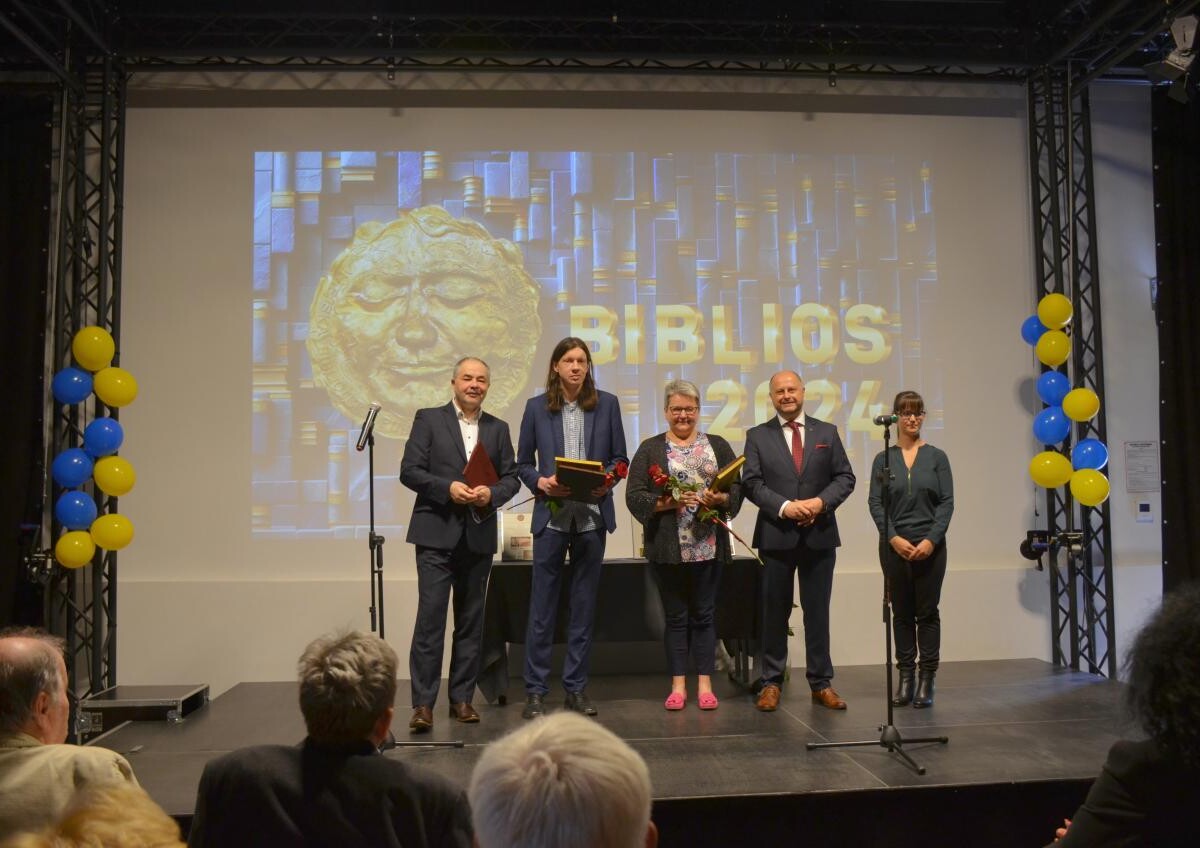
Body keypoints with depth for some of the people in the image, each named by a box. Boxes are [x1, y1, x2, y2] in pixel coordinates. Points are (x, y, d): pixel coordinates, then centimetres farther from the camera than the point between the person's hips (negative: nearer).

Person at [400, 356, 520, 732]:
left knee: (471, 620, 9)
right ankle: (423, 703, -1)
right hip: (437, 534, -3)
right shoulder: (428, 419, 3)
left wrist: (492, 493, -11)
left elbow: (512, 477, 9)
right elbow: (409, 471, -4)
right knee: (430, 616, -6)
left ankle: (462, 698, 19)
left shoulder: (498, 429, 13)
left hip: (478, 536, 4)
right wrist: (448, 487, -17)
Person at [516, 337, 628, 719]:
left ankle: (576, 687, 19)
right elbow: (523, 462, 9)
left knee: (584, 605, 8)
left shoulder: (607, 404, 6)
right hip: (551, 515, -1)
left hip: (592, 515, 1)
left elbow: (620, 458, 9)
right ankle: (535, 690, 11)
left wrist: (608, 480, -10)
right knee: (542, 606, 1)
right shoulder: (537, 407, 5)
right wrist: (540, 482, -10)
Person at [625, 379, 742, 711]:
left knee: (704, 614, 7)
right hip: (668, 547, -1)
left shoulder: (717, 446, 9)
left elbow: (737, 488, 6)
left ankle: (704, 684, 16)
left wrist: (720, 499, -14)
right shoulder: (650, 449, 4)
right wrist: (666, 503, -17)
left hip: (708, 545, 1)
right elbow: (634, 496, -3)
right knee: (675, 616, 7)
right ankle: (678, 686, 16)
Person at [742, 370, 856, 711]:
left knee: (818, 611, 7)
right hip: (776, 536, -1)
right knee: (774, 612, 6)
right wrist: (784, 506, -16)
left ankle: (821, 683, 17)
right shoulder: (758, 436, 4)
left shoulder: (827, 433, 9)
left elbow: (845, 477, 5)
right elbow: (751, 483, -3)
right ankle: (771, 683, 16)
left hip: (820, 535, 1)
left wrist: (821, 502, -12)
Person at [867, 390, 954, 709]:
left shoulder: (936, 457, 3)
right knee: (902, 613, 8)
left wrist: (931, 540, -13)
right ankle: (905, 676, 15)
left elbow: (947, 502, -2)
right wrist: (894, 537, -13)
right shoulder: (883, 459, 4)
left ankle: (926, 679, 11)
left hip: (930, 546, -1)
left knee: (927, 612, 4)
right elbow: (875, 503, -1)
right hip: (894, 546, 1)